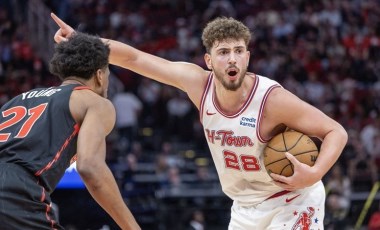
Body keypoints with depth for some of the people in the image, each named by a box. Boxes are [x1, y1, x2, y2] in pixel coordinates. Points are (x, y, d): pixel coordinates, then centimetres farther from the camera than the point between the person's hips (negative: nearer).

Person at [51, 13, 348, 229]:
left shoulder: (273, 99, -26)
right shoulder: (198, 83, -12)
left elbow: (336, 132, -20)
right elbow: (135, 58, -6)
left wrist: (315, 173, -36)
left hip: (292, 201, -6)